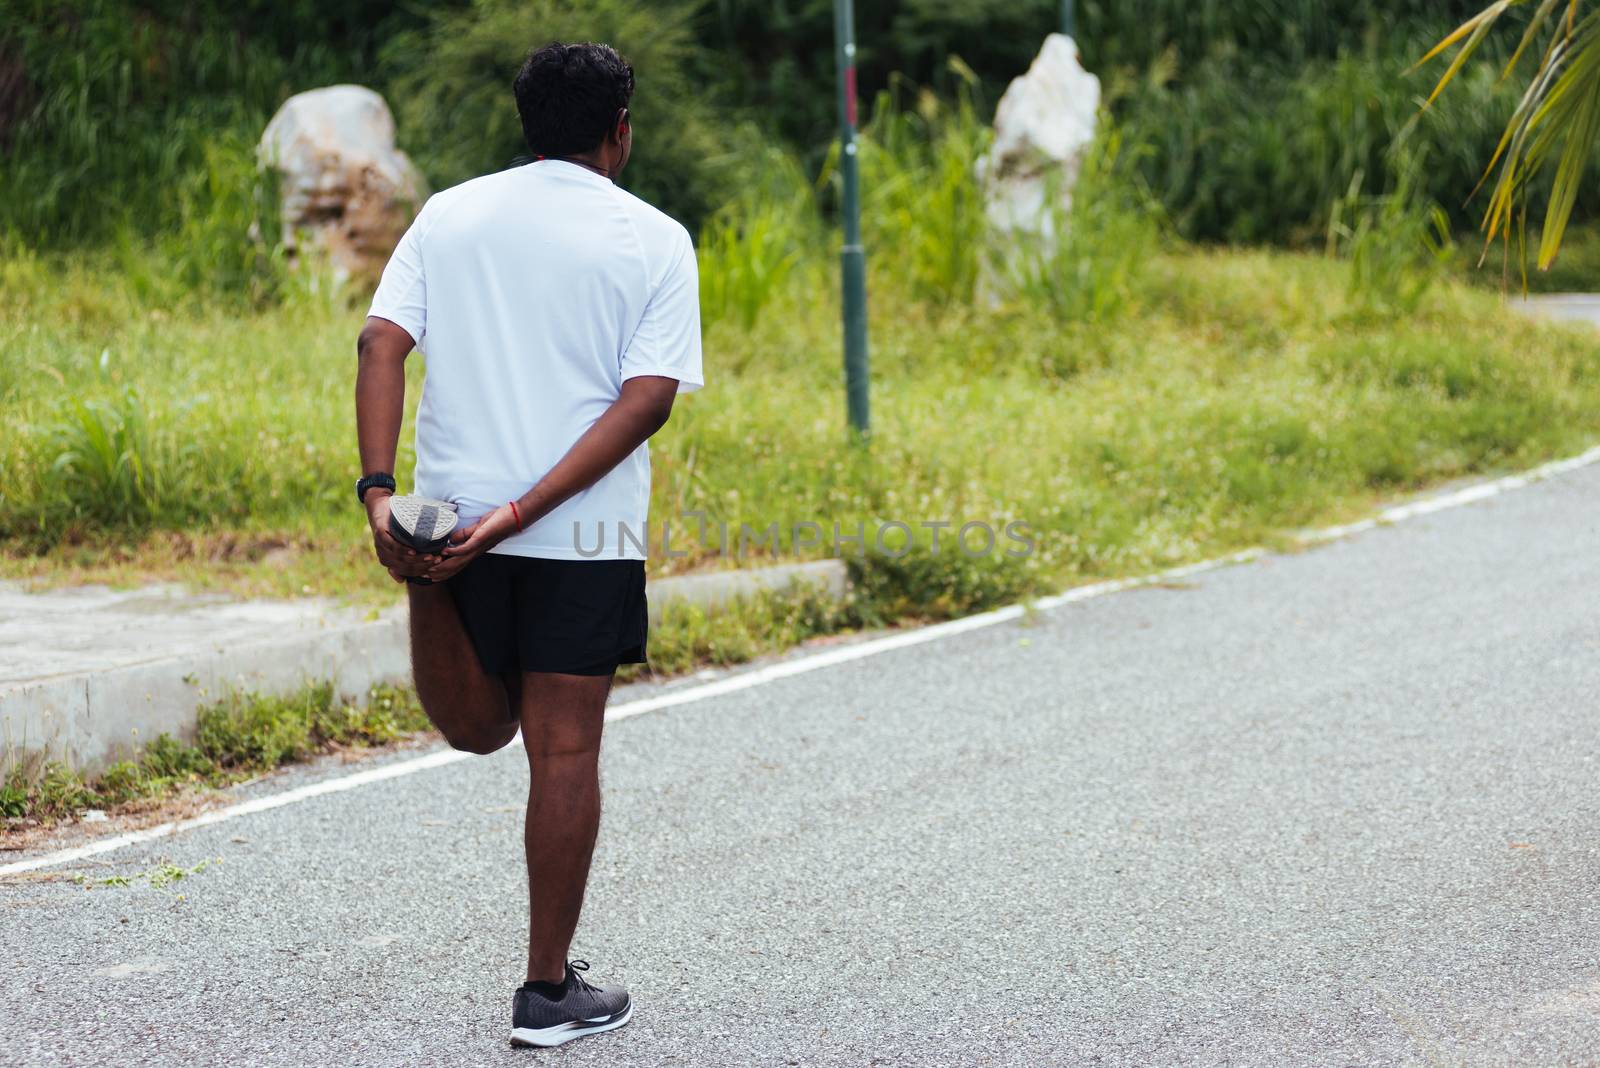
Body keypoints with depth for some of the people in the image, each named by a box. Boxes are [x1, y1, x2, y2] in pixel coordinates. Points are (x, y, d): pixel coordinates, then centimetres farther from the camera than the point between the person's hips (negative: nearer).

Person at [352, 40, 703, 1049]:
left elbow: (382, 345, -5)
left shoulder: (448, 216, 8)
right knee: (565, 754, 5)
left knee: (480, 729, 24)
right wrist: (524, 512, -15)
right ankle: (550, 989, 8)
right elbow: (649, 398, -10)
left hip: (454, 508, 3)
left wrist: (379, 493, -12)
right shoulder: (654, 241, 0)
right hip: (585, 537, -3)